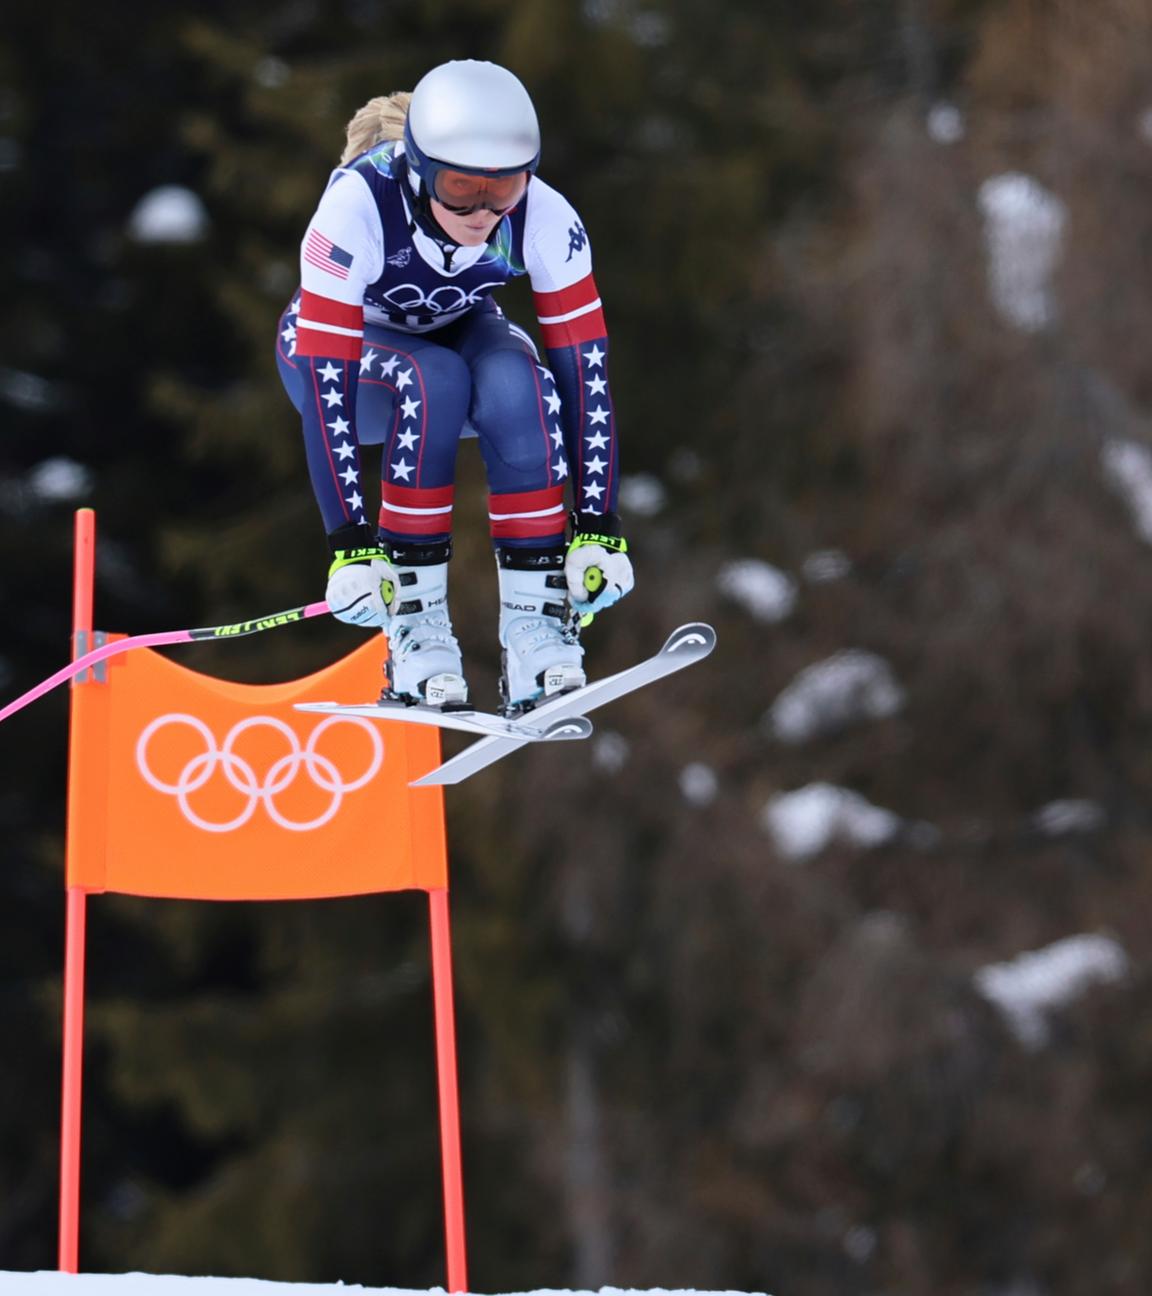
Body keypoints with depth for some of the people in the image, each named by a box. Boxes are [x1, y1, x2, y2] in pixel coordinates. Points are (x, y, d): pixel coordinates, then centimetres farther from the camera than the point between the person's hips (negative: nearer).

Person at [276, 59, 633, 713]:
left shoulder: (544, 218, -29)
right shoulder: (359, 204, -36)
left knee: (517, 384, -32)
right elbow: (327, 388, -37)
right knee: (434, 383, -36)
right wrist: (351, 545, -41)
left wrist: (599, 528, -30)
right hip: (350, 348, -2)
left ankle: (537, 623, -27)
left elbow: (585, 371, -25)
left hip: (461, 332, 2)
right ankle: (415, 622, -28)